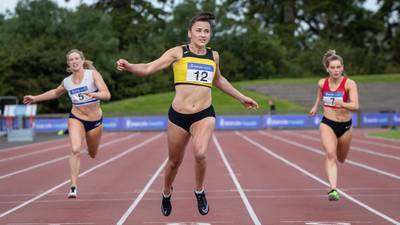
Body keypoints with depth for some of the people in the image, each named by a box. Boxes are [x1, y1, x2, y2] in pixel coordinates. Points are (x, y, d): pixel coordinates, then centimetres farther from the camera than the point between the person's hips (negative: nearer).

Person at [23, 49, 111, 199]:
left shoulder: (93, 74, -12)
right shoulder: (67, 82, -1)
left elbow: (107, 95, -21)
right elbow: (55, 93, 22)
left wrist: (95, 94, -42)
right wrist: (35, 98, 21)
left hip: (95, 120, 0)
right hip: (76, 118, 0)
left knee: (92, 155, 18)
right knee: (75, 150, -25)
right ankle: (74, 187, -23)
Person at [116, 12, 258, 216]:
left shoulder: (213, 56, 9)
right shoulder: (178, 53, -1)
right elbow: (148, 68, -9)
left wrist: (241, 97, 34)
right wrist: (129, 67, -28)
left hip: (204, 115, 1)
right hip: (178, 115, -1)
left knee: (200, 154, -25)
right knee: (175, 161, 12)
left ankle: (199, 191, 2)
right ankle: (167, 194, 42)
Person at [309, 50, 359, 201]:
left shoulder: (349, 83, -15)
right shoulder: (322, 83, -4)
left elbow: (355, 106, -27)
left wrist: (342, 104, -44)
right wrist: (316, 106, 30)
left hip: (345, 126, 0)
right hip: (327, 124, 0)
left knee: (341, 159, 18)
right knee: (330, 154, -23)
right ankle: (333, 190, -31)